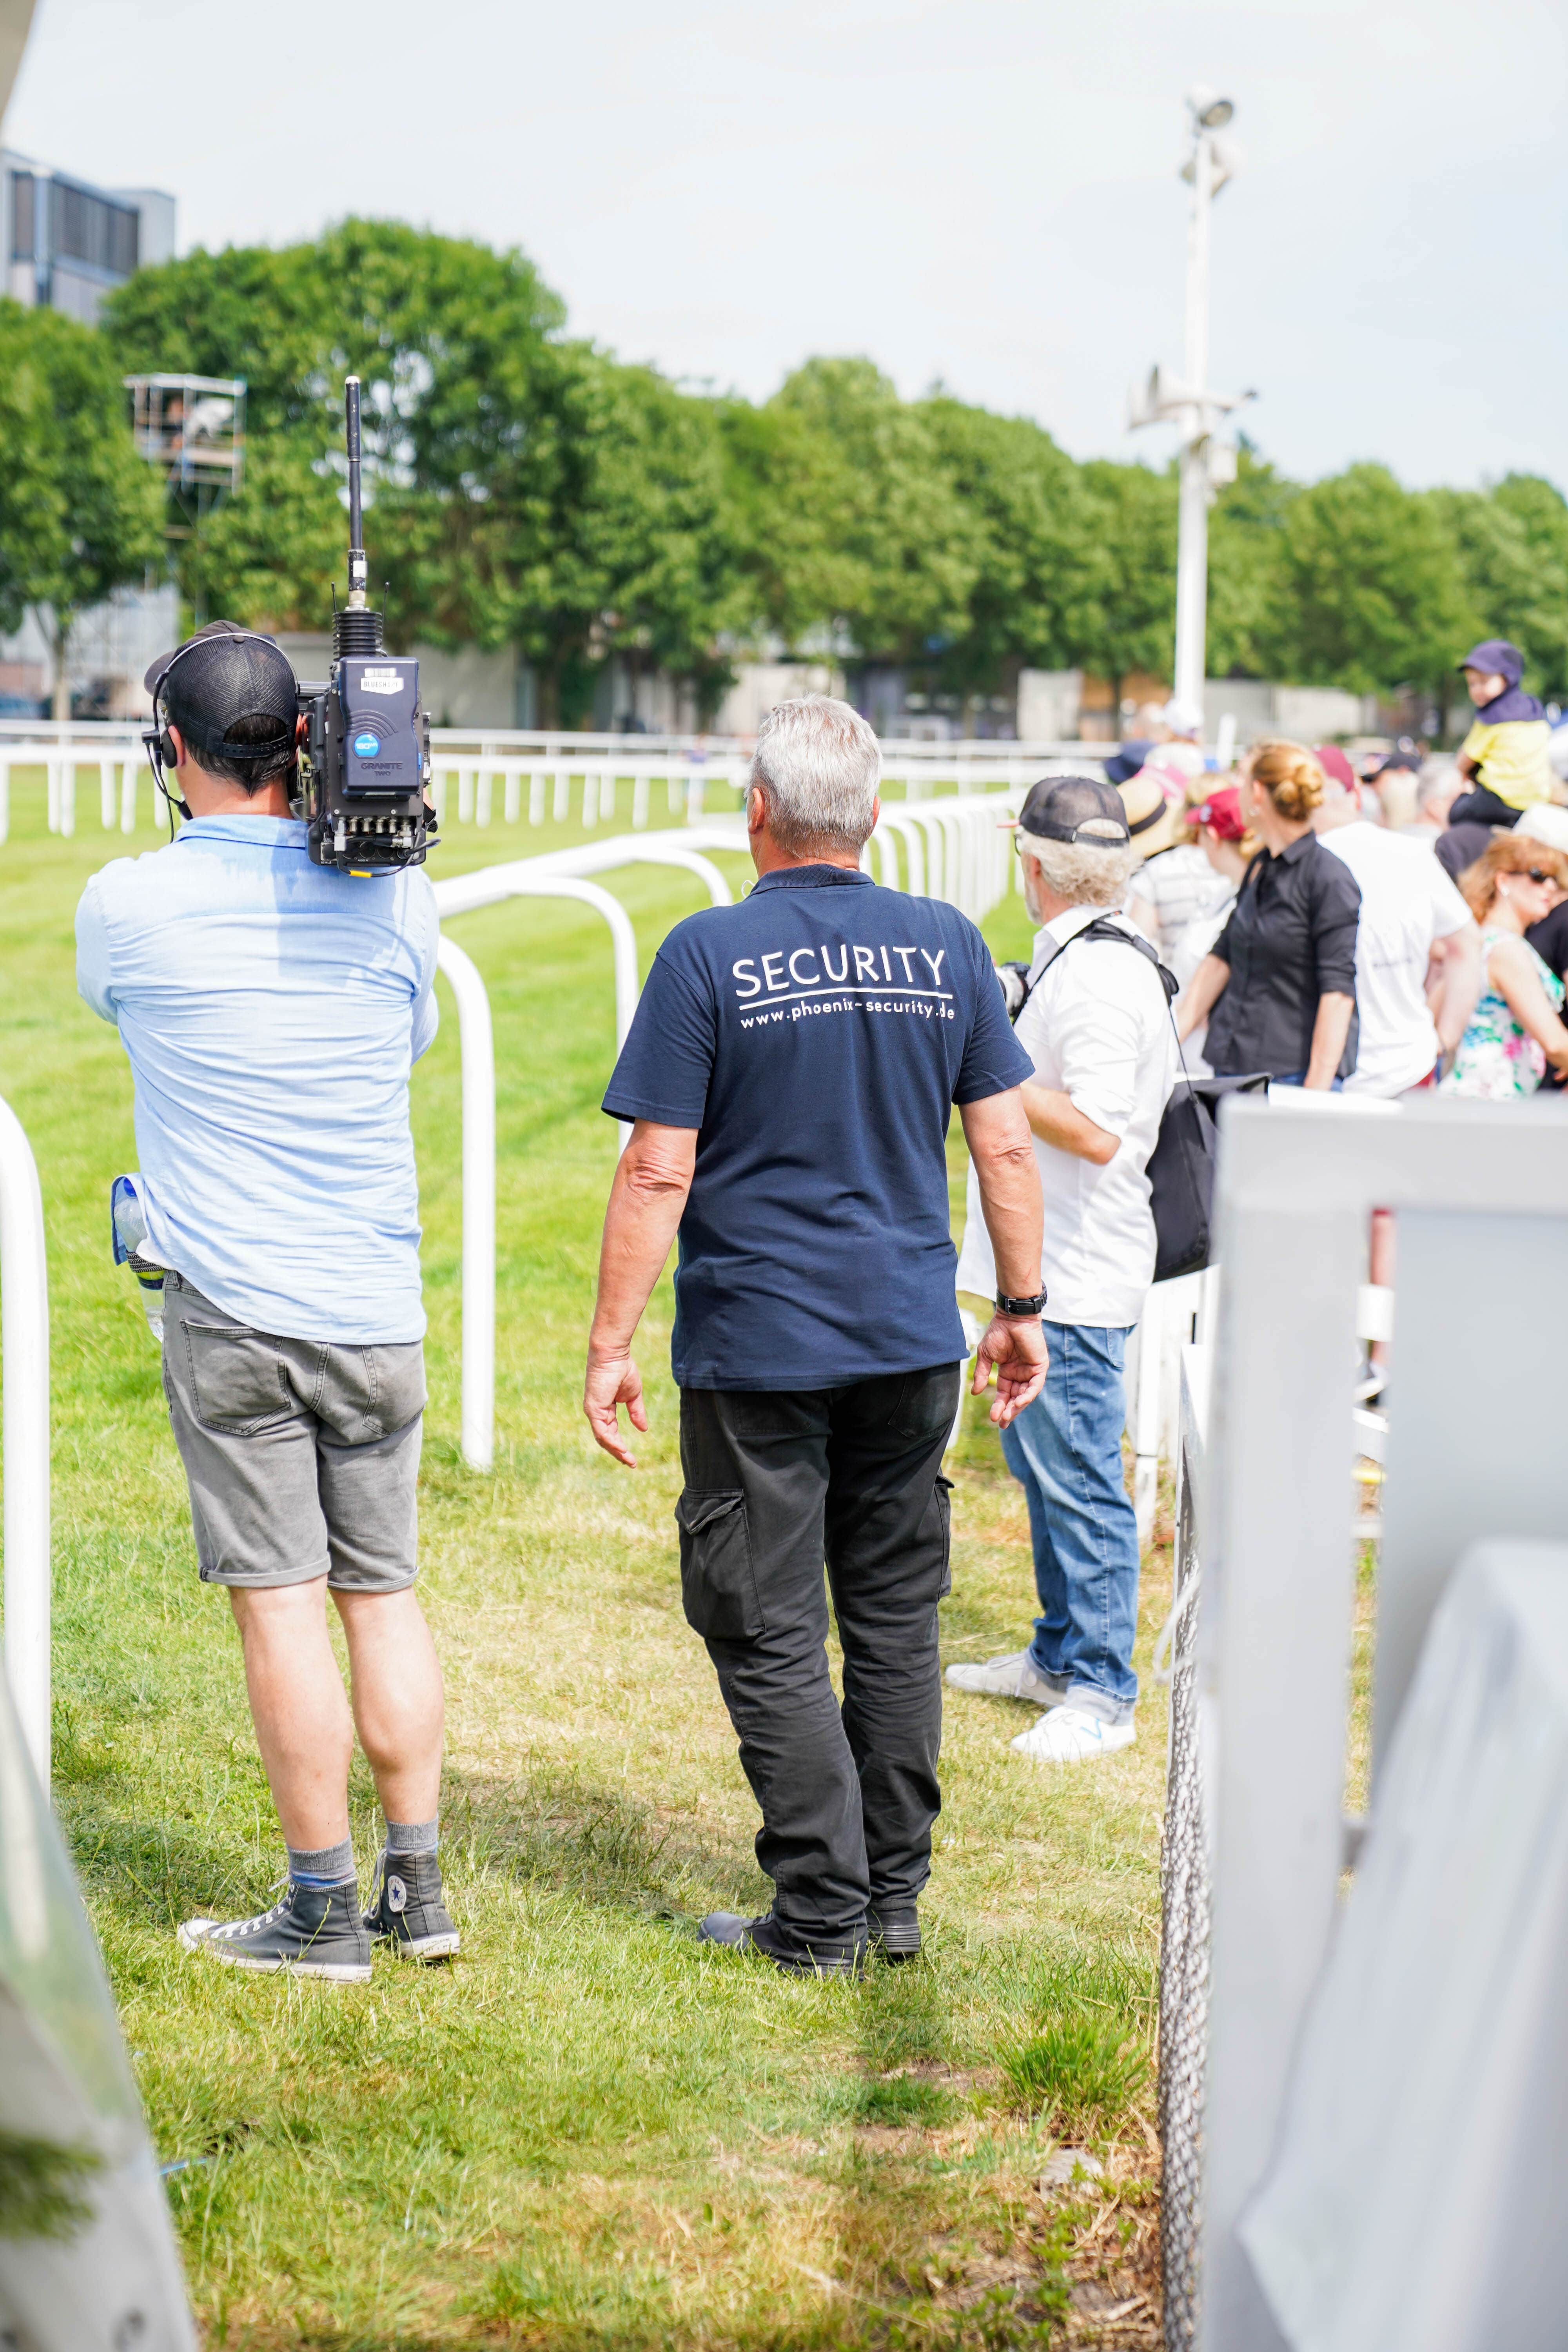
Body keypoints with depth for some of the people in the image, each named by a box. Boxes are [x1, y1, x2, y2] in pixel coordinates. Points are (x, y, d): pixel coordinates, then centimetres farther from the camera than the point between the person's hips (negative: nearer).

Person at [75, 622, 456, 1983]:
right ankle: (418, 1892, 17)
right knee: (385, 1592, 12)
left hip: (231, 1311, -3)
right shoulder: (394, 896, 1)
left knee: (280, 1602, 0)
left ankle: (325, 1913, 6)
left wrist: (210, 824, 18)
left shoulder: (129, 904, -7)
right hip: (380, 1308, 3)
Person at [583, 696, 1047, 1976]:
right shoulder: (948, 945, 3)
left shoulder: (711, 953, -9)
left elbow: (658, 1173, -11)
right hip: (914, 1341, 4)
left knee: (769, 1634, 4)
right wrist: (1023, 1310, 14)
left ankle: (823, 1915, 4)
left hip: (758, 1350, -4)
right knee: (896, 1620, 14)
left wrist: (612, 1344, -5)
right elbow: (1006, 1146, 5)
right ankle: (897, 1900, 21)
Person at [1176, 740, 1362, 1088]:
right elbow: (1221, 958, 17)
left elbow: (1338, 989, -15)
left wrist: (1317, 1090, -18)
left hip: (1294, 1072, -7)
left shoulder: (1330, 879, -12)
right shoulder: (1259, 869, 13)